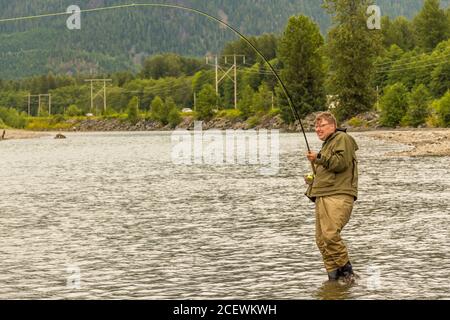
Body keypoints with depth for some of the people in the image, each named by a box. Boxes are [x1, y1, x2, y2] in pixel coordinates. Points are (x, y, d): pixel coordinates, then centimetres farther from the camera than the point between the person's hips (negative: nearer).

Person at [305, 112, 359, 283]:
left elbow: (342, 162, -14)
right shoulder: (327, 145, 32)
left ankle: (346, 269, -12)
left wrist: (319, 158, -13)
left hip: (338, 195, -10)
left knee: (330, 234, -23)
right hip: (322, 197, 10)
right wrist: (312, 180, 22)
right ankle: (334, 275, 5)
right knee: (321, 238, 2)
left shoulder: (342, 138, 2)